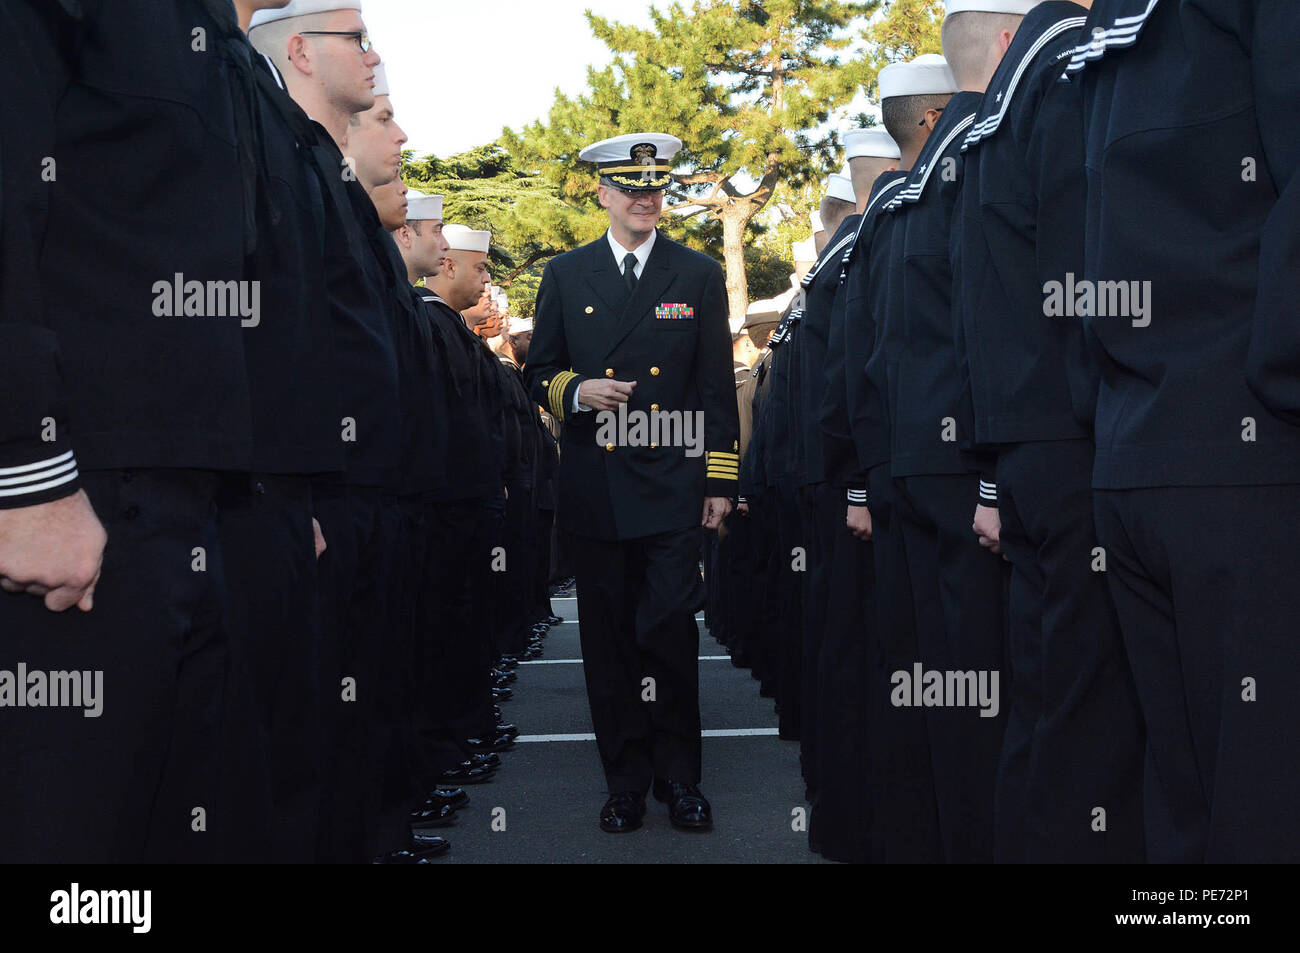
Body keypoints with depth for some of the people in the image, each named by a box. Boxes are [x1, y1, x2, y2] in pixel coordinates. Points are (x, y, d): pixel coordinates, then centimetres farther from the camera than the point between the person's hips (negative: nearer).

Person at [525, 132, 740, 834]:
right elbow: (538, 373, 13)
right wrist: (576, 392, -9)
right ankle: (626, 781, 16)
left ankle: (678, 776, 10)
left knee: (670, 635, -6)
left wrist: (721, 481, 2)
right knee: (609, 642, 6)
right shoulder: (566, 275, 10)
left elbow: (718, 387, 7)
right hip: (595, 487, 2)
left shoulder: (699, 275, 8)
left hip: (673, 487, -1)